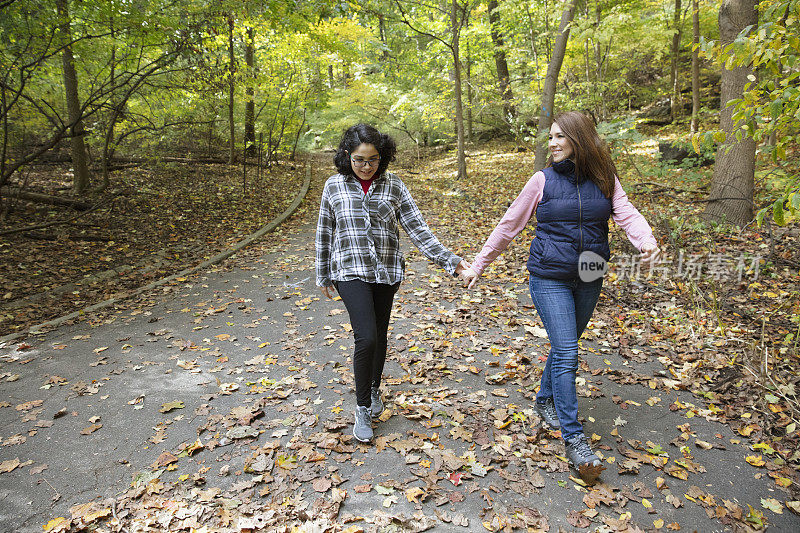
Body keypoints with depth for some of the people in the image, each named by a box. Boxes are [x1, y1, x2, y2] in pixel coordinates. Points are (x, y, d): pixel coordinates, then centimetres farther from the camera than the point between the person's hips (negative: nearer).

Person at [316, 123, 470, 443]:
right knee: (366, 337, -14)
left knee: (379, 336, 13)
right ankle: (363, 408, 6)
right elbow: (325, 235, 8)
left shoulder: (393, 186, 0)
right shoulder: (334, 186, 0)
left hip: (386, 273, 2)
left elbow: (416, 228, -3)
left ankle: (374, 389, 39)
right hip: (351, 272, -2)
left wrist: (449, 261, -11)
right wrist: (323, 276, 11)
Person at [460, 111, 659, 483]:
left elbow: (627, 213, -10)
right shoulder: (543, 180, -3)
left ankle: (545, 401, 40)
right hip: (550, 279, -3)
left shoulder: (604, 180, 3)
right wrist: (478, 267, 0)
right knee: (566, 353, -9)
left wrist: (646, 240, -33)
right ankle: (573, 438, 0)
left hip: (589, 280, 3)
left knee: (565, 346, 16)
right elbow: (508, 226, 0)